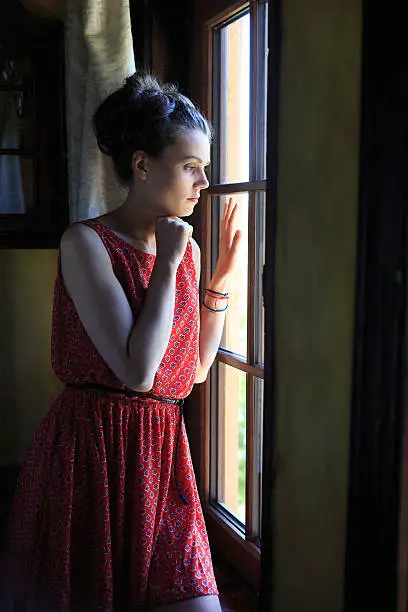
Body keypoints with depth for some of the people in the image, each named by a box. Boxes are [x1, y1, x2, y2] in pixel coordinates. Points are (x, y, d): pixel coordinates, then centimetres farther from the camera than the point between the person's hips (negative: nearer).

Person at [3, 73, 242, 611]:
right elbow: (137, 370, -21)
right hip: (91, 451, -6)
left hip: (163, 456, 6)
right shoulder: (86, 243, -11)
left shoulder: (185, 249, 9)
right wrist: (167, 263, -14)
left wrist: (222, 276, 7)